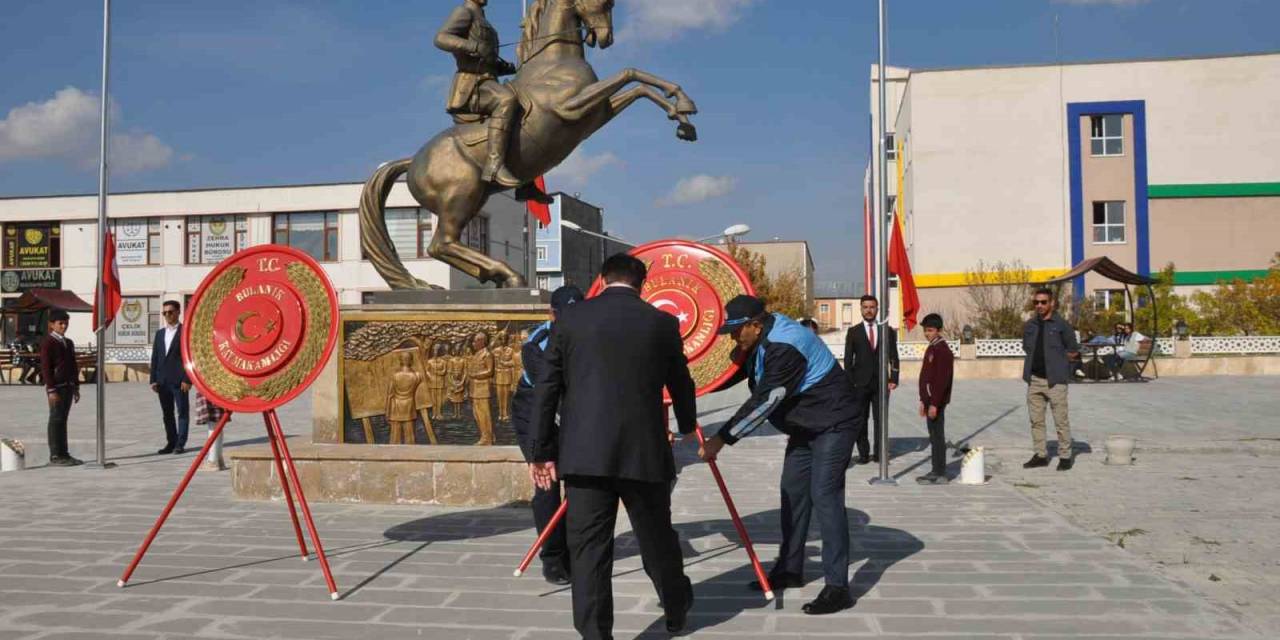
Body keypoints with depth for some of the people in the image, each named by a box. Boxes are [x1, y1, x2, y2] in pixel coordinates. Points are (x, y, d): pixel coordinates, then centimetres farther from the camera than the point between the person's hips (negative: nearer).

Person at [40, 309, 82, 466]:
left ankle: (64, 454, 13)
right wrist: (51, 390, -17)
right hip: (56, 387, -7)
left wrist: (76, 387, 16)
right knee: (56, 420, -5)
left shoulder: (69, 343, 16)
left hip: (68, 386, 7)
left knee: (63, 420, 10)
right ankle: (55, 456, -2)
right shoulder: (47, 343, -7)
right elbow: (45, 367, -12)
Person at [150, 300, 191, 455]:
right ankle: (171, 443, 16)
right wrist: (153, 379, 8)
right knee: (167, 414, 9)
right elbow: (155, 358, 15)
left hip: (179, 380, -6)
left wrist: (187, 379, -14)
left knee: (183, 412, -2)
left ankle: (180, 444, 1)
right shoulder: (160, 333, 16)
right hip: (163, 381, 6)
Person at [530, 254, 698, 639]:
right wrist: (687, 428, 37)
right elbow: (681, 386, 17)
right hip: (645, 451, 1)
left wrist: (543, 452, 10)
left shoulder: (570, 319, 3)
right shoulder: (663, 323, 5)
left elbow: (545, 388, 3)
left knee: (587, 547, 3)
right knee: (657, 539, 18)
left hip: (584, 453, -1)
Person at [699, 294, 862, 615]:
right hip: (805, 426, 10)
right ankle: (790, 569, 24)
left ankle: (837, 587, -13)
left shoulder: (785, 347, -29)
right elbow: (734, 373, 14)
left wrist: (722, 438, -29)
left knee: (824, 496, -15)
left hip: (833, 424, -10)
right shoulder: (760, 341, 2)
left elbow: (763, 401, -32)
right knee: (793, 492, 12)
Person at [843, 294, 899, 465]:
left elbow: (894, 357, 7)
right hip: (860, 383, -1)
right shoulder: (853, 332, 5)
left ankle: (878, 453, 10)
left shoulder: (887, 331, 7)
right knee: (860, 420, 1)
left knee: (880, 419, 3)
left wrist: (893, 379, -2)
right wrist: (849, 383, -5)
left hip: (881, 382, 1)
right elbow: (848, 359, 2)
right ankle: (863, 453, 7)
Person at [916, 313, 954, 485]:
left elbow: (942, 380, -20)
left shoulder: (943, 350, -15)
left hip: (936, 401, -10)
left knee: (937, 436, -5)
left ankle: (940, 474, -1)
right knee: (933, 435, 13)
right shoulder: (931, 348, 16)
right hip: (929, 400, 10)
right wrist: (923, 401, 20)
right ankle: (935, 471, 19)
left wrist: (934, 403, -22)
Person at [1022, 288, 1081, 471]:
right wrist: (1036, 360, 8)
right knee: (1036, 420, 9)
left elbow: (1074, 351, 1)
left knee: (1061, 420, -2)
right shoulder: (1029, 326, 12)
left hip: (1055, 380, -5)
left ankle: (1065, 456, 7)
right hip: (1034, 379, 5)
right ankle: (1041, 455, 18)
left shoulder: (1061, 325, -3)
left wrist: (1055, 360, 0)